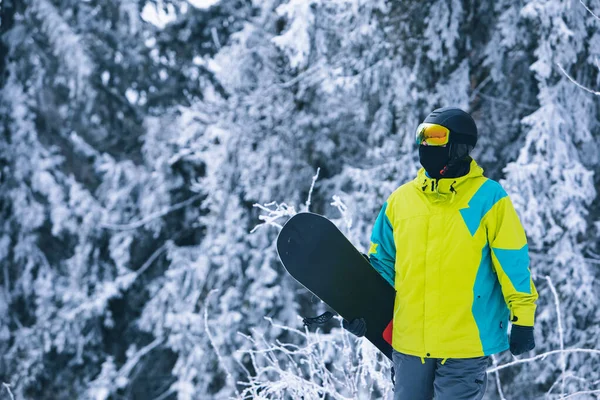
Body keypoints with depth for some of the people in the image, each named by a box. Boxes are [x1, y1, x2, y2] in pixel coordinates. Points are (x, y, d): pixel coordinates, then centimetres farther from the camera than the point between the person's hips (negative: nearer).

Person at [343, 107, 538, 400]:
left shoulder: (488, 197, -4)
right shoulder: (401, 199, 8)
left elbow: (512, 262, -4)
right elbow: (383, 260, 17)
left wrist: (523, 319, -6)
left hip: (466, 341, -5)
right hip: (409, 341, 5)